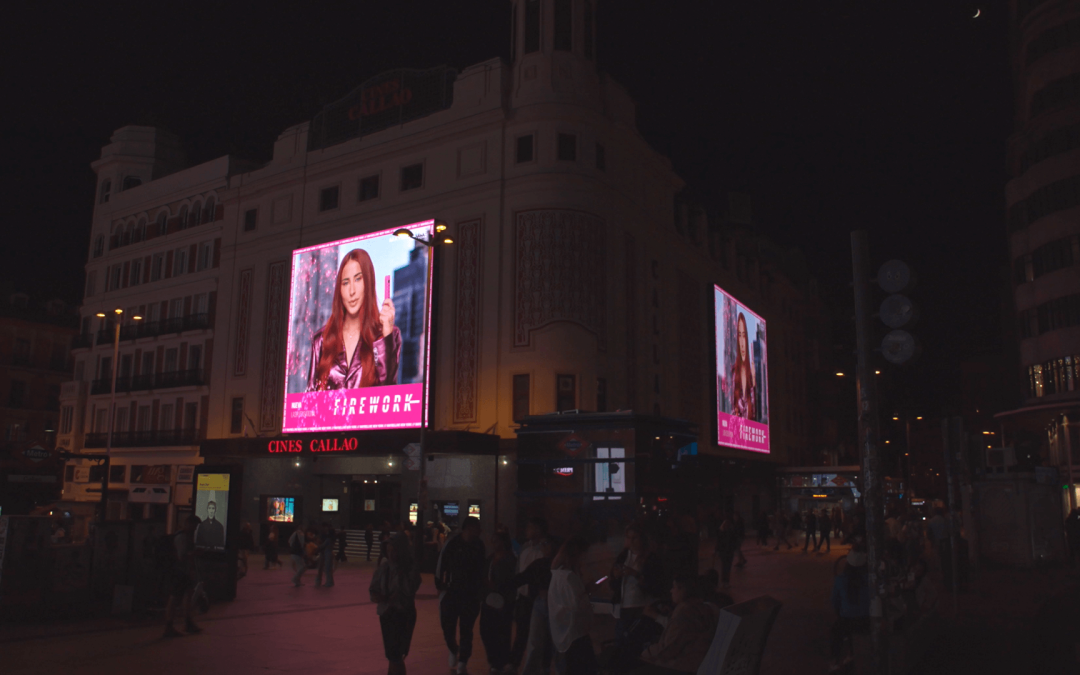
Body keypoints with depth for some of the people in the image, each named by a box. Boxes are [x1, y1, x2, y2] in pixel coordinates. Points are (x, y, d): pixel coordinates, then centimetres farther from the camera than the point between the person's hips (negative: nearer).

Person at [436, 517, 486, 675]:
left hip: (471, 594, 1)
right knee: (448, 626, 5)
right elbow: (441, 565, -8)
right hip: (452, 591, -1)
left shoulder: (479, 546, -2)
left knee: (466, 629, 2)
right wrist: (440, 585, -8)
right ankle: (453, 651, 34)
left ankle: (463, 662, 13)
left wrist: (480, 588, 6)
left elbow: (481, 567, 7)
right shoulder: (452, 544, -11)